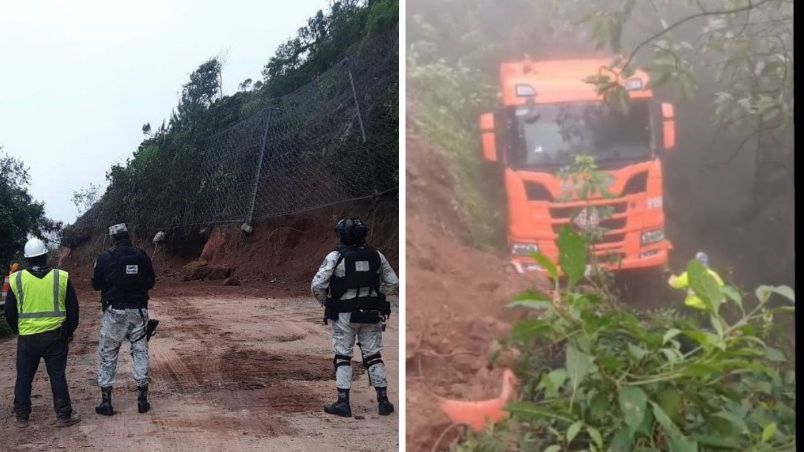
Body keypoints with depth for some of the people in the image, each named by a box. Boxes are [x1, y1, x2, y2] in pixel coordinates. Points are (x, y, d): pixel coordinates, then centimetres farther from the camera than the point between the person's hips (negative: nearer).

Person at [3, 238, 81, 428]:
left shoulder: (16, 279, -2)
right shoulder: (61, 277, -3)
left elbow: (10, 313, 6)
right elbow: (73, 309, 4)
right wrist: (69, 332, 18)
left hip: (27, 337, 0)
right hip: (55, 336, 0)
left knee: (24, 377, 13)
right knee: (57, 375, 7)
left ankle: (21, 416, 19)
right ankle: (64, 415, 10)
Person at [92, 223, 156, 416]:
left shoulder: (105, 258, -8)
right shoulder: (142, 256, -2)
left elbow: (96, 284, 0)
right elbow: (151, 282, 6)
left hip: (114, 312, -2)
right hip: (138, 311, 2)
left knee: (108, 355, 8)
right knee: (140, 352, 11)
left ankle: (106, 402, 8)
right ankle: (143, 399, 10)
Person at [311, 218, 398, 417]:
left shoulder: (335, 257, -11)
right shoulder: (376, 255, 0)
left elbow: (317, 285, -14)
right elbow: (392, 282, 6)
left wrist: (325, 301, 4)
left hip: (344, 315, -3)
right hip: (371, 315, 3)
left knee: (343, 357, 7)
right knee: (373, 356, 11)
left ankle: (343, 402, 6)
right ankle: (383, 401, 12)